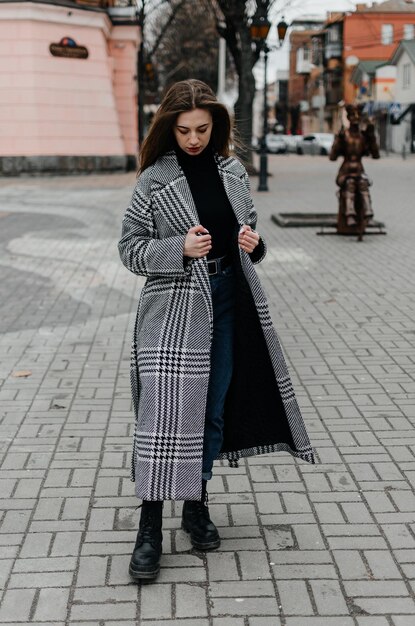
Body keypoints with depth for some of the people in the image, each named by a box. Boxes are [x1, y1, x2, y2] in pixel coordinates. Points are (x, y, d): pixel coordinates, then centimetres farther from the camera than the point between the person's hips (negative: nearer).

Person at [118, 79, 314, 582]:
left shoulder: (233, 171, 7)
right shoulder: (155, 178, -5)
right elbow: (130, 248, -4)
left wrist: (252, 243, -4)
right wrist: (180, 248, -19)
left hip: (229, 300, 5)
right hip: (173, 305, -4)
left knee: (214, 408, 11)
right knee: (165, 410, -8)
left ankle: (197, 505, 28)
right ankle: (150, 526, 2)